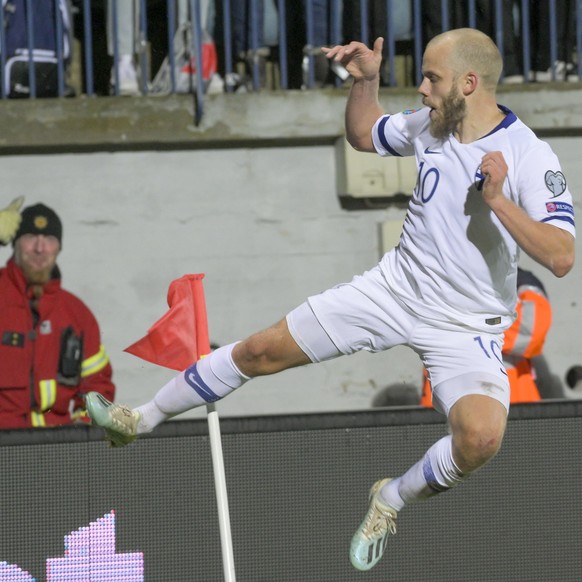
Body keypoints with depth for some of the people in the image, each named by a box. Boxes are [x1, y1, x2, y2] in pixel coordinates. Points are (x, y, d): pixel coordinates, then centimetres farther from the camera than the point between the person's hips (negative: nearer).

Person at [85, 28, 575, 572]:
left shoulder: (529, 156, -21)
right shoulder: (428, 124, -2)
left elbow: (561, 257, -28)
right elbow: (364, 134, 21)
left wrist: (498, 201, -36)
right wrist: (365, 79, 3)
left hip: (465, 328, -5)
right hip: (395, 287, 5)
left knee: (481, 437, -33)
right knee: (261, 350, 3)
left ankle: (392, 499, -3)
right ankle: (140, 420, 21)